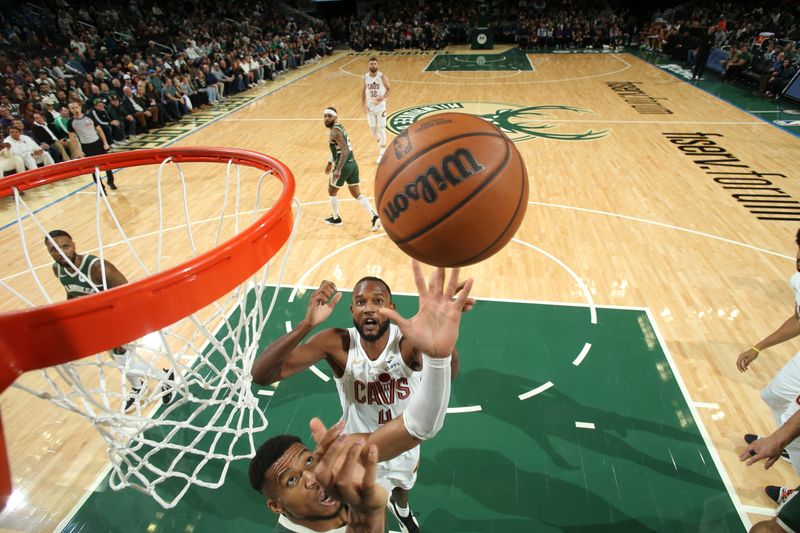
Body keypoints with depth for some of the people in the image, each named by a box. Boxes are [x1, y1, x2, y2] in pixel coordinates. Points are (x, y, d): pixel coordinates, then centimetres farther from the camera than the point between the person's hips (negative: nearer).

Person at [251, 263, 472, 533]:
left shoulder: (408, 340, -30)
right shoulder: (337, 343, -30)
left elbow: (447, 373, -50)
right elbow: (261, 375, -37)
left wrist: (441, 347, -75)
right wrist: (306, 324, -55)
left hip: (404, 439, 2)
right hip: (357, 441, -2)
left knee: (398, 487, 32)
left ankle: (401, 509, 68)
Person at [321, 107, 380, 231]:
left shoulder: (335, 131, -16)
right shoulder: (339, 127, 15)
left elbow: (345, 150, -29)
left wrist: (338, 169, -35)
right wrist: (330, 162, 38)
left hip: (344, 166, -8)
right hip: (352, 164, 9)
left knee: (332, 192, 14)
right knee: (357, 194, 12)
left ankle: (335, 218, 29)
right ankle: (375, 217, 0)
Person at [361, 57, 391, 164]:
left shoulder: (382, 77, -11)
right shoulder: (365, 77, -1)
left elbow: (389, 89, -4)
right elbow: (363, 91, 9)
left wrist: (383, 97, -22)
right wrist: (363, 105, 1)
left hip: (380, 105, -3)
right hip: (370, 106, 4)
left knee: (381, 129, -4)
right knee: (372, 129, 9)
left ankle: (382, 152, 4)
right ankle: (380, 142, 40)